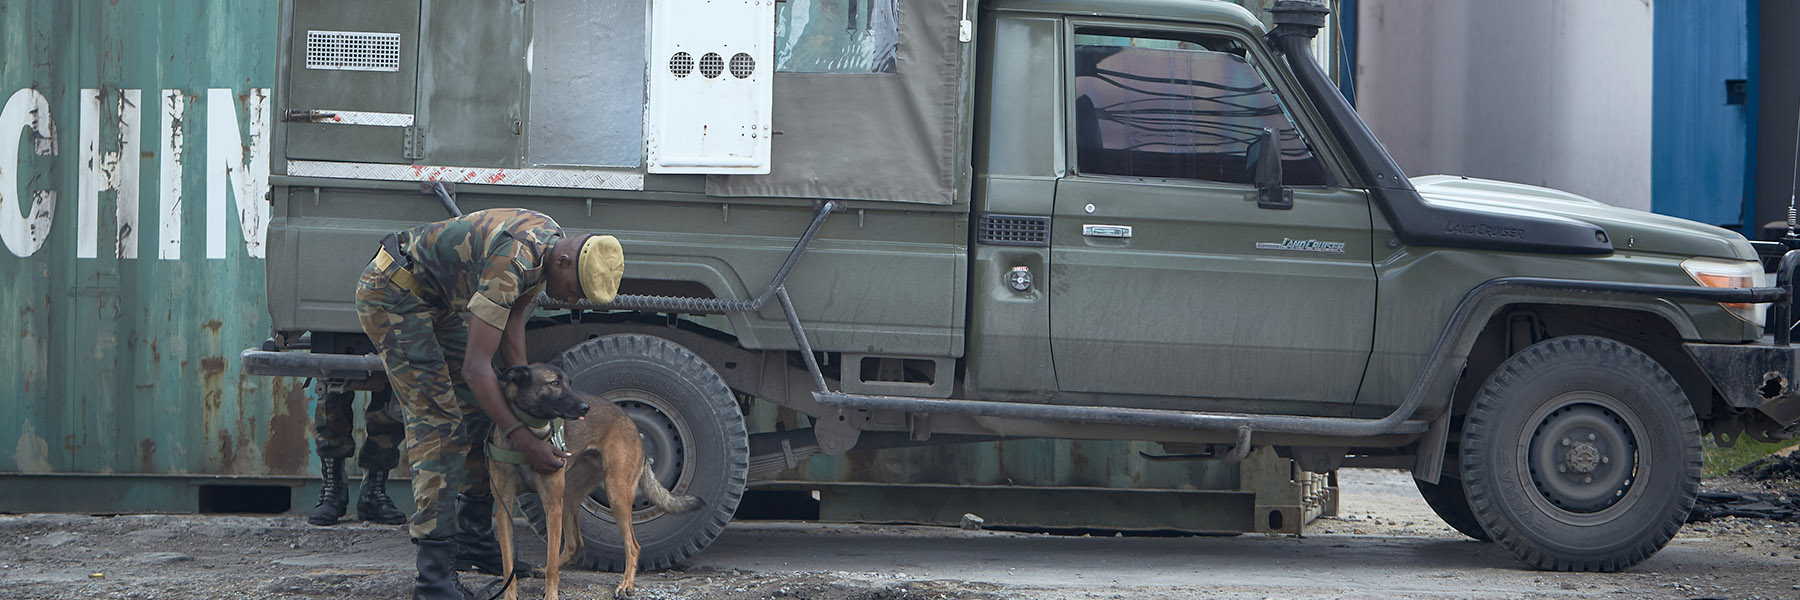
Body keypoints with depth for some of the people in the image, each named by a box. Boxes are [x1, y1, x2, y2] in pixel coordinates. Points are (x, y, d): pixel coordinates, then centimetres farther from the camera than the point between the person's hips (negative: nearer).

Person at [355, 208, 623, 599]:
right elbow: (475, 367, -33)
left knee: (479, 407, 12)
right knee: (437, 418, -16)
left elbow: (513, 321, 6)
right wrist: (523, 440, -31)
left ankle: (474, 538, 24)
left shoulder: (552, 243, -5)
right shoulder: (513, 262, -34)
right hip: (391, 295, -10)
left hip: (439, 299, 10)